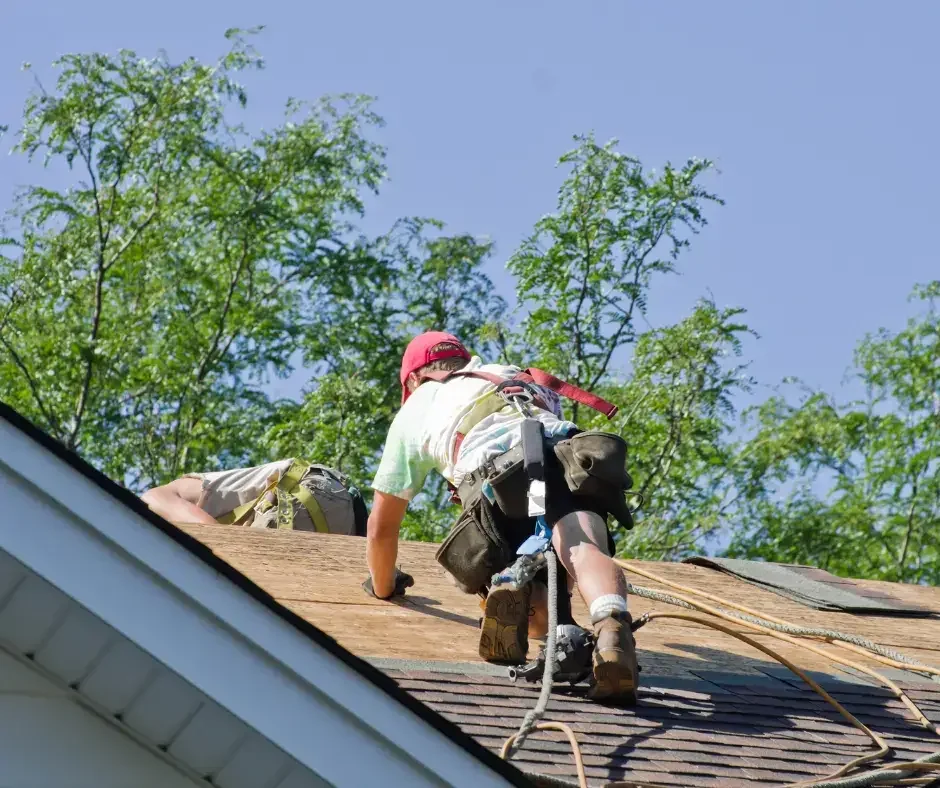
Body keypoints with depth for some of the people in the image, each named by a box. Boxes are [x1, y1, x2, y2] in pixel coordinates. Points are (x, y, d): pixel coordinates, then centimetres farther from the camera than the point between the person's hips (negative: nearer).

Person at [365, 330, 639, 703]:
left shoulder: (415, 410, 36)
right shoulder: (517, 378, 45)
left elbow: (382, 525, 39)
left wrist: (383, 586, 59)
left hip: (495, 477, -1)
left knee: (539, 616, 8)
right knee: (586, 551, -25)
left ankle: (508, 593, -26)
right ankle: (611, 628, -58)